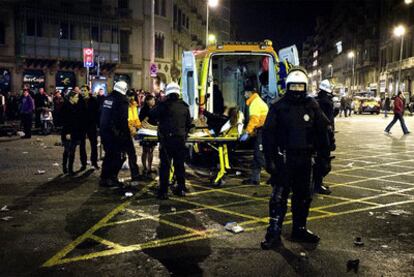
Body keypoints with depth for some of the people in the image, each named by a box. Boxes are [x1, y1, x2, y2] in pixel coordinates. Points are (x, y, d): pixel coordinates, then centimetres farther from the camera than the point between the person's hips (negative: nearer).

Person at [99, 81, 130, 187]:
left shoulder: (107, 98, 9)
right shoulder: (122, 101, -15)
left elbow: (102, 115, 17)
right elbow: (123, 120, -18)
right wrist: (127, 133, -10)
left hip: (104, 131, 8)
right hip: (115, 133, -8)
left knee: (108, 155, 18)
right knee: (117, 156, 1)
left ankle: (104, 178, 23)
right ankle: (112, 179, 2)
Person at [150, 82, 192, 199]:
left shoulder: (164, 105, -7)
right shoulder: (184, 106, 7)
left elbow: (152, 114, 0)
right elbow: (189, 123, 13)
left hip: (166, 139, -4)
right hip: (181, 139, 4)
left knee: (165, 165, 1)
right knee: (179, 164, 13)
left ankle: (163, 191, 1)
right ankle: (181, 189, 20)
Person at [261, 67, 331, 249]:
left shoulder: (312, 106, 6)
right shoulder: (278, 107, -4)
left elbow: (321, 132, 10)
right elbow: (268, 134, -6)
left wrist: (325, 156, 9)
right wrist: (269, 159, -11)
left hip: (304, 158, 4)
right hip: (284, 158, -4)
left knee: (303, 196, 13)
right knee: (279, 196, -5)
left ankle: (299, 229, 27)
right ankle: (274, 233, 1)